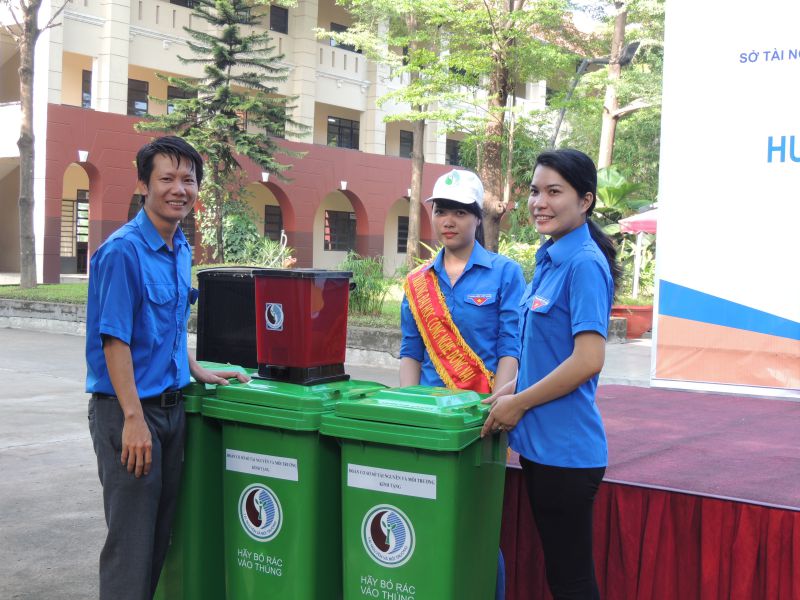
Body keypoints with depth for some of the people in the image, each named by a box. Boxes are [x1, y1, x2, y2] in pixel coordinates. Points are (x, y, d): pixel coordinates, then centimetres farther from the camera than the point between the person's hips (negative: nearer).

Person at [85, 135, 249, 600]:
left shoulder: (181, 251, 10)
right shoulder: (123, 251, -16)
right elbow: (114, 339, -20)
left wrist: (198, 372, 15)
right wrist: (134, 419, -23)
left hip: (171, 403, 8)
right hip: (128, 409, -8)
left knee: (161, 532, 15)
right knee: (131, 537, -1)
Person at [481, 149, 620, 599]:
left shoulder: (584, 263, -16)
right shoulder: (551, 260, 11)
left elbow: (588, 360, -23)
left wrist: (518, 403, -14)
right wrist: (513, 390, 8)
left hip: (565, 448, -9)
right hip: (541, 443, 9)